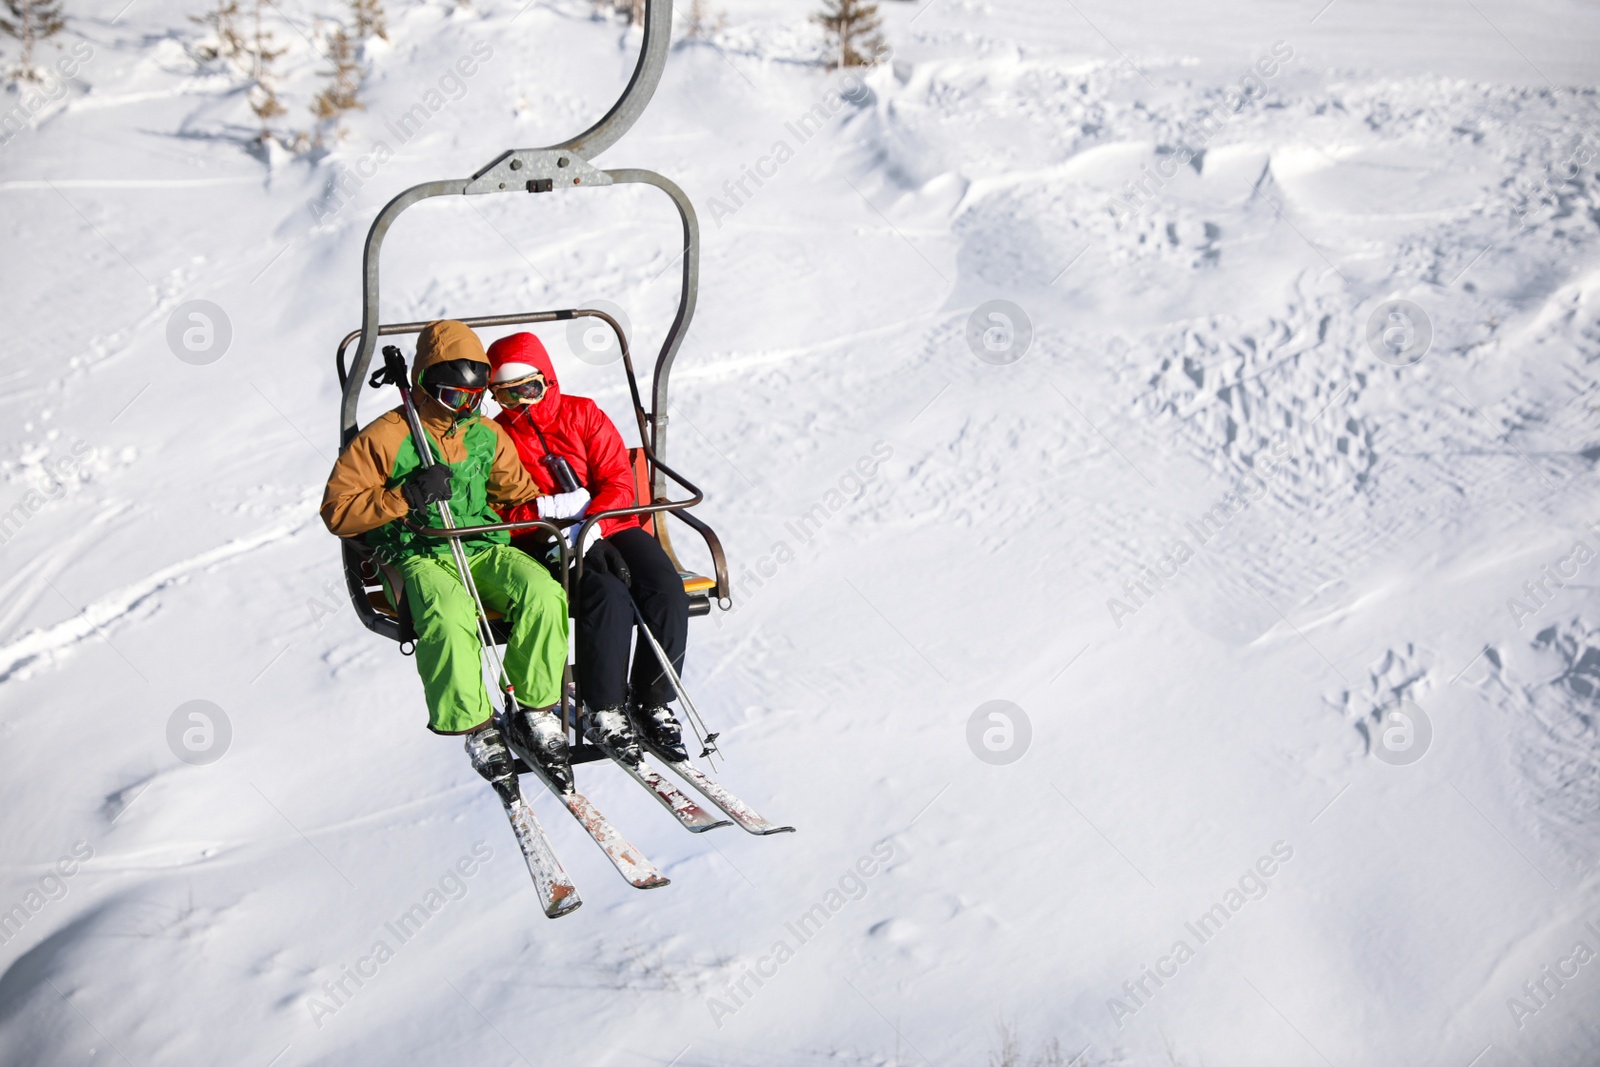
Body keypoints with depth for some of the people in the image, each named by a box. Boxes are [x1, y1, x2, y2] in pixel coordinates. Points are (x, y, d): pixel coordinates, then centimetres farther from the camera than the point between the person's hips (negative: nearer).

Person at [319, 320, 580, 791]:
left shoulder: (487, 435, 16)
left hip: (483, 549, 4)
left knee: (542, 592, -28)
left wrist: (553, 511, 10)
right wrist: (404, 497, -18)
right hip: (418, 557, -4)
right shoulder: (385, 438, -1)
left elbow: (518, 491, 28)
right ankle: (476, 727, -21)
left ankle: (536, 715, -15)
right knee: (450, 614, -39)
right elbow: (338, 510, -6)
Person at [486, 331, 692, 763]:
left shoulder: (583, 414, 12)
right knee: (609, 596, -33)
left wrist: (591, 523, -17)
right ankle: (603, 711, -19)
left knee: (668, 592, -24)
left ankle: (652, 703, -9)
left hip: (611, 527, 3)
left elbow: (619, 482, 2)